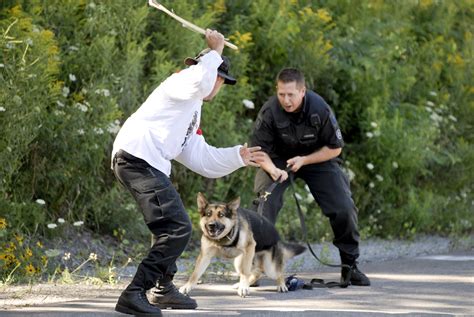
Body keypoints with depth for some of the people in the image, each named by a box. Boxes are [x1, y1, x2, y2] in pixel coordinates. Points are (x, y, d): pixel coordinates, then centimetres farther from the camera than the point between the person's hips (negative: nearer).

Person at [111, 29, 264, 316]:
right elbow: (199, 80, -24)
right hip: (138, 157, -11)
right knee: (178, 229, -17)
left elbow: (199, 158, 30)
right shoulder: (181, 82, 3)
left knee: (173, 225, 27)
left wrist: (237, 157, 28)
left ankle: (163, 288, 41)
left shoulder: (193, 110, 31)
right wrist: (215, 51, -10)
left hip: (150, 165, 11)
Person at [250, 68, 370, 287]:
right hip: (278, 159, -1)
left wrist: (304, 160, -23)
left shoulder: (320, 109, -25)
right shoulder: (270, 111, -27)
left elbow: (335, 148, -13)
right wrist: (273, 170, -34)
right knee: (265, 204, -22)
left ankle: (350, 266, 11)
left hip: (317, 157, 1)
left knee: (344, 208, -8)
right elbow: (258, 149, -15)